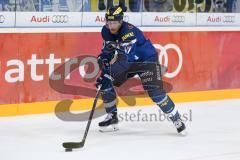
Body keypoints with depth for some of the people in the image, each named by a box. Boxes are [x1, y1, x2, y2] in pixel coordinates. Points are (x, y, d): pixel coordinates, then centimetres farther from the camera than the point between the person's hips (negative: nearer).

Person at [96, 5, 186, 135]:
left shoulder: (129, 32, -33)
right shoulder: (106, 31, -9)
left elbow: (124, 58, -40)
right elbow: (107, 51, 4)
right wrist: (103, 58, -15)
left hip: (147, 59, -7)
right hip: (128, 61, 7)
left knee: (155, 91, -21)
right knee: (105, 83, -3)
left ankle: (176, 119, -9)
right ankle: (112, 117, 12)